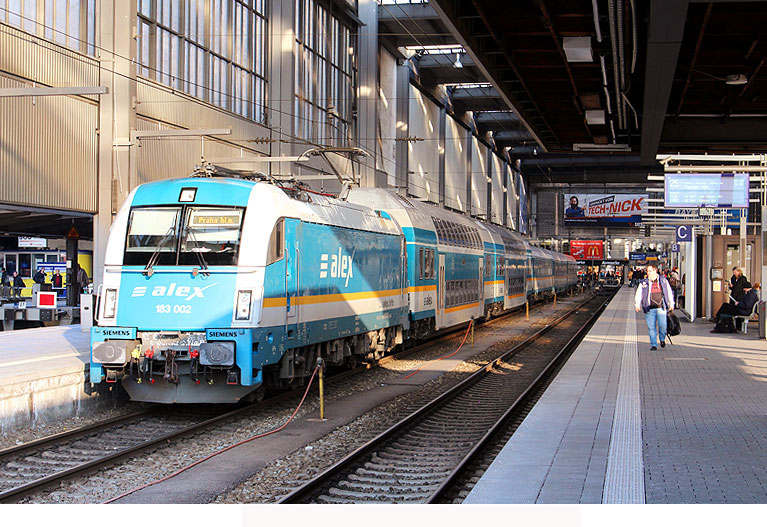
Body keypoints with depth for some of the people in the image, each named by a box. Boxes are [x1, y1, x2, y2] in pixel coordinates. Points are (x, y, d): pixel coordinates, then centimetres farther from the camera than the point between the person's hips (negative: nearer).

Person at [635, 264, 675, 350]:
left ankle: (662, 339, 17)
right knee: (651, 327, -1)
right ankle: (653, 345, 8)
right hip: (650, 309, 1)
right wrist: (637, 305, -9)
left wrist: (671, 304, 14)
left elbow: (670, 292, 17)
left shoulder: (663, 281, 9)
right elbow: (638, 295, 5)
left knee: (662, 325, -10)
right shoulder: (644, 283, 8)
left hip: (661, 308, -1)